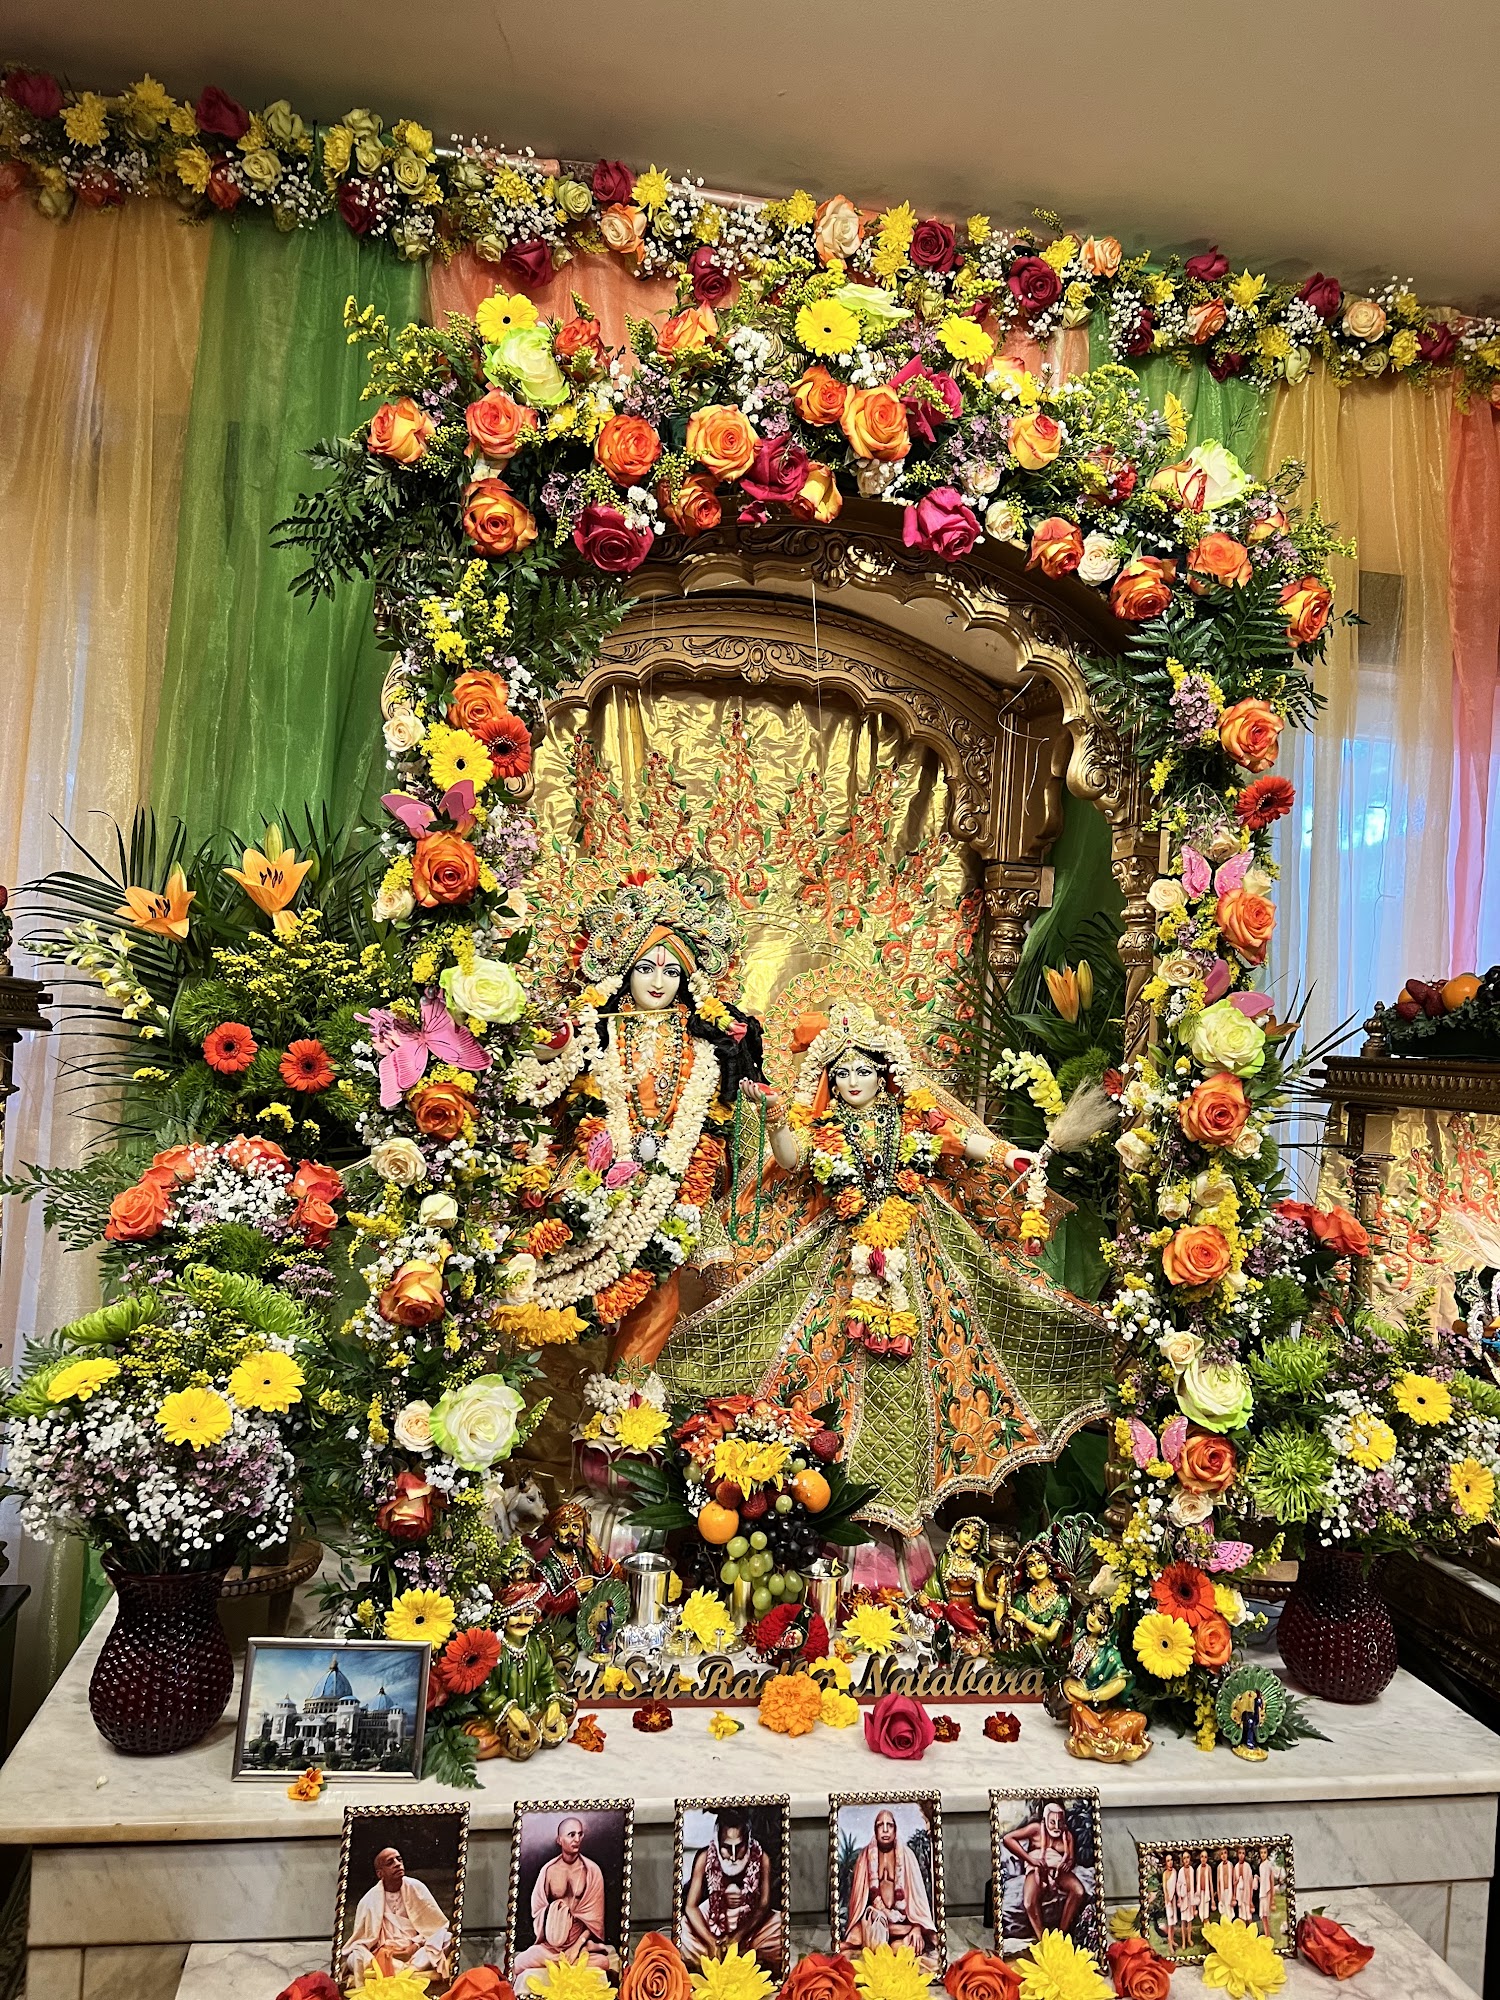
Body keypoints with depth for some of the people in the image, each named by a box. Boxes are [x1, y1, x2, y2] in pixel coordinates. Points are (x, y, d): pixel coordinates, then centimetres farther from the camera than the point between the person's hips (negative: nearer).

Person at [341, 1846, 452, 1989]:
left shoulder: (416, 1888, -2)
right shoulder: (370, 1900, -3)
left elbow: (437, 1926, 0)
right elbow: (361, 1941, 0)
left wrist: (416, 1946, -16)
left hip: (417, 1951, 0)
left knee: (447, 1939, -28)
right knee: (355, 1959, -31)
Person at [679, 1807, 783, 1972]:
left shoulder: (761, 1858, -19)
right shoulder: (705, 1858, -20)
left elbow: (763, 1905, -17)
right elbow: (690, 1906, -18)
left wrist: (737, 1938, -29)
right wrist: (711, 1942, -30)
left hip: (750, 1922, 0)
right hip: (713, 1920, 0)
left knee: (780, 1924, -29)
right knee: (682, 1929, -29)